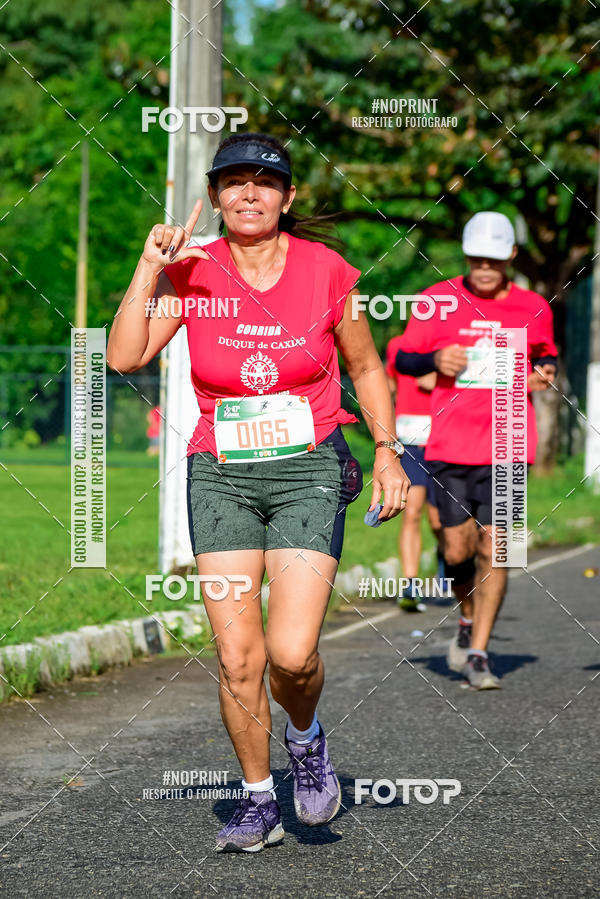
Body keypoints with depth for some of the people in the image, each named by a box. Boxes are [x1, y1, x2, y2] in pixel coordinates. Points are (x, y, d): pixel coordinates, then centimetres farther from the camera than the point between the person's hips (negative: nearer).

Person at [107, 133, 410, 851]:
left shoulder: (326, 272, -2)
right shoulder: (194, 272, -1)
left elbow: (366, 368, 11)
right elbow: (125, 357, -12)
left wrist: (387, 453, 4)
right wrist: (150, 268, -14)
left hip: (310, 470, -1)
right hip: (220, 474, 2)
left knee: (292, 653, -15)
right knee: (236, 656, -3)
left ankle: (305, 737, 19)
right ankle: (258, 800, 16)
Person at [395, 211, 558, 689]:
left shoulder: (533, 308, 6)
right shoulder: (438, 300, 2)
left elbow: (546, 354, 23)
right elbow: (403, 359, 8)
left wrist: (544, 373, 0)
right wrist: (434, 359, -13)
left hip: (505, 447, 0)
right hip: (448, 447, 0)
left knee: (493, 548, -8)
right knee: (458, 550, 1)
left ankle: (478, 652, -1)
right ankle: (469, 621, 32)